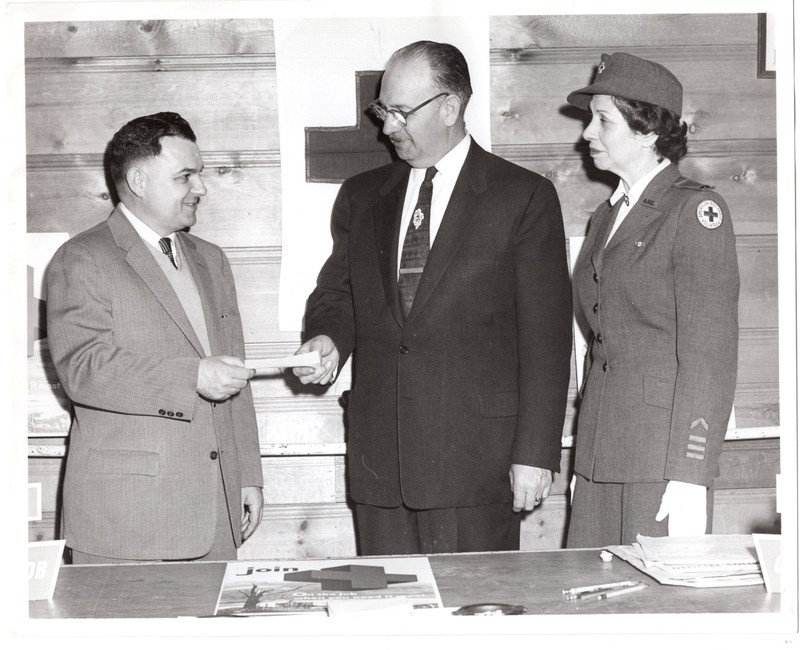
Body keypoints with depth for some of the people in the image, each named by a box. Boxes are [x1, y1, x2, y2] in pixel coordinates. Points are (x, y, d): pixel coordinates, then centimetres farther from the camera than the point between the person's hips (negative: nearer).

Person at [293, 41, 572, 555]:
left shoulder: (524, 197, 0)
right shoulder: (361, 196, 14)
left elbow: (546, 336, -3)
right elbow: (336, 294, 22)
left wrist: (535, 454, -8)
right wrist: (328, 339, -3)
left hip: (476, 461, -4)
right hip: (378, 460, 4)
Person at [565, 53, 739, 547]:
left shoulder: (696, 210, -6)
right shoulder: (606, 217, 18)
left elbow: (709, 356, -12)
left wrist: (690, 478, -17)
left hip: (664, 456, -7)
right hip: (599, 455, 7)